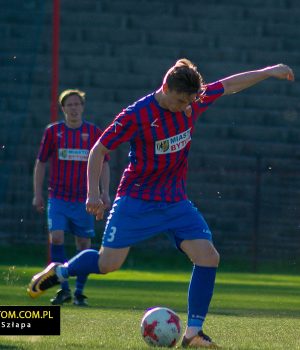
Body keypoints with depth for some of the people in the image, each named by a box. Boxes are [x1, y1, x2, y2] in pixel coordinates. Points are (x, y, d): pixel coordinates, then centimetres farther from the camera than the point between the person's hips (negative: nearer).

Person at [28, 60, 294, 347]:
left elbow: (230, 85, 12)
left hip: (176, 203, 5)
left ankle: (193, 332, -6)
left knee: (208, 256, -12)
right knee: (108, 263, -9)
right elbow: (99, 150, -10)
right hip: (136, 201, -5)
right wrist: (93, 194, -17)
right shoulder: (136, 116, -18)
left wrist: (268, 72, 13)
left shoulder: (193, 102, -3)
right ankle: (59, 271, 23)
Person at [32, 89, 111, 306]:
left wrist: (105, 193, -3)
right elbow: (41, 163, 9)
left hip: (83, 199, 0)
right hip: (58, 197, 0)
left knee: (84, 244, 2)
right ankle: (64, 289, -8)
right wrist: (38, 194, 5)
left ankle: (79, 292, 12)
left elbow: (103, 164, 6)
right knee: (56, 238, -16)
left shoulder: (94, 133, 2)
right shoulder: (53, 131, 3)